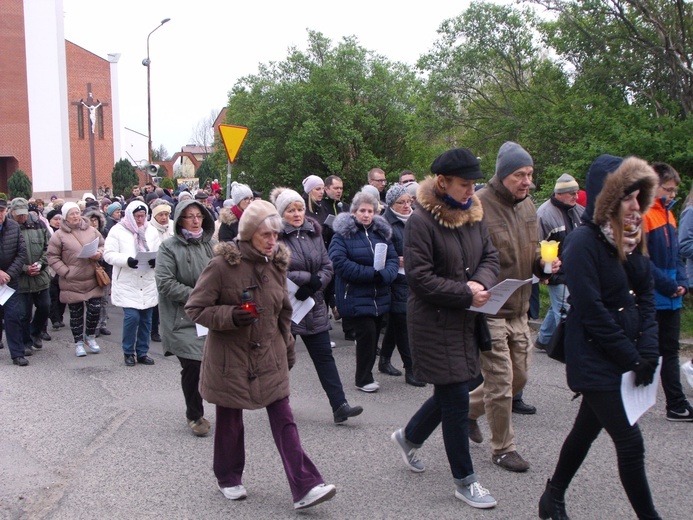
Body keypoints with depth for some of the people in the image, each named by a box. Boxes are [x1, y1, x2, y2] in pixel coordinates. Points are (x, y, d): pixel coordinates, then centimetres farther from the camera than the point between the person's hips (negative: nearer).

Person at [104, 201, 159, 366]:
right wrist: (127, 260, -25)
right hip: (127, 283, -4)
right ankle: (128, 352, 9)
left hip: (148, 283, 4)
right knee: (132, 317, -11)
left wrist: (156, 260, -15)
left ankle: (142, 353, 22)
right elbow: (109, 254, -8)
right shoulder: (118, 231, -3)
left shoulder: (151, 231, 9)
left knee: (146, 319, 8)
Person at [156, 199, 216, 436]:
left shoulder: (210, 244, 9)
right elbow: (165, 283, -12)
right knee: (192, 366, -4)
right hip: (183, 319, -3)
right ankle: (194, 415, 19)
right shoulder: (169, 247, -4)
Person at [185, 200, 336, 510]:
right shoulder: (222, 264, -16)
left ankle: (305, 487, 0)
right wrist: (229, 316, -26)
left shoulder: (277, 263, 3)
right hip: (230, 358, -4)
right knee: (230, 421, 12)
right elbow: (195, 308, -11)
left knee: (284, 421, 0)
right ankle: (228, 479, 33)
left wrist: (288, 348, 20)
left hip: (270, 356, 4)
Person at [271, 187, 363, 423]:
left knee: (324, 356, 5)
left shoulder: (313, 232, 7)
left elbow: (328, 266, 6)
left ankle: (339, 406, 5)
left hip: (313, 307, 5)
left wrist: (314, 284, -12)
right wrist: (309, 278, -17)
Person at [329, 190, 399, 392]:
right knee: (367, 333, -9)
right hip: (355, 297, -6)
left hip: (379, 297, 6)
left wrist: (383, 275, -17)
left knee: (374, 335, 10)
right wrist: (370, 273, -21)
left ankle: (364, 373, 27)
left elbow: (393, 259, 6)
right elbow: (340, 262, -17)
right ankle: (363, 378, 7)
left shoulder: (381, 232, 12)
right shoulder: (342, 234, -5)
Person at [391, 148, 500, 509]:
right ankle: (464, 481, 14)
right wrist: (466, 293, -20)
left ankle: (408, 437, 43)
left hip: (465, 319, 8)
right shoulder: (421, 222, -17)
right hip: (434, 322, -8)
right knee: (456, 400, -2)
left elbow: (490, 256, 11)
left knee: (450, 394, 17)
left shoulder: (474, 216, 7)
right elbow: (419, 278, -19)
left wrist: (481, 282, -11)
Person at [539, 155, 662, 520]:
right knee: (630, 442, -3)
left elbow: (646, 295, 8)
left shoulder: (632, 238, 8)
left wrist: (648, 349, -4)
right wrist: (632, 358, -14)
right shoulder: (583, 242, -17)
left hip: (626, 359, 8)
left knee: (588, 428, 19)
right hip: (596, 361, -8)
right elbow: (592, 312, -19)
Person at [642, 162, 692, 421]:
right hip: (651, 299, -9)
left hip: (671, 299, 9)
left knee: (670, 351, 12)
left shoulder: (668, 215, 14)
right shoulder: (644, 215, -14)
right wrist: (669, 286, -17)